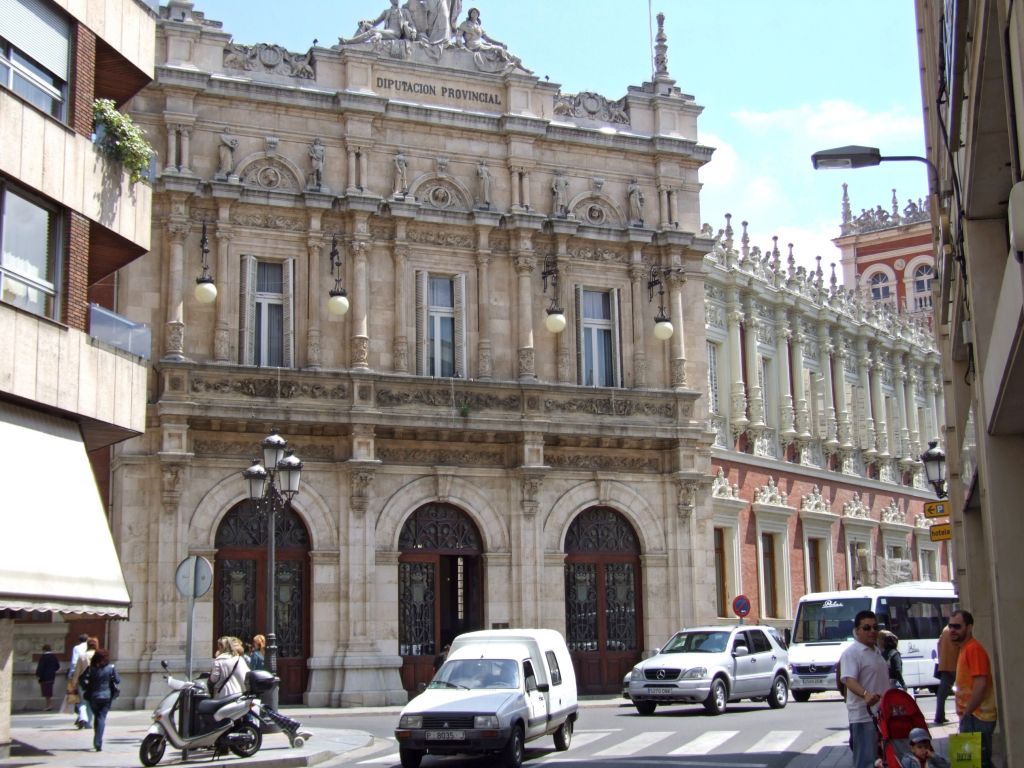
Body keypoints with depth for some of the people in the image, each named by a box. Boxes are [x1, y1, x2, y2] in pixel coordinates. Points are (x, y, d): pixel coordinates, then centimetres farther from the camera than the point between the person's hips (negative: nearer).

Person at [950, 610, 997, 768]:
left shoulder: (973, 649, -15)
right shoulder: (965, 648, 16)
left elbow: (980, 685, -23)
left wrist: (966, 713, -18)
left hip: (977, 718, -10)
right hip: (971, 717, 10)